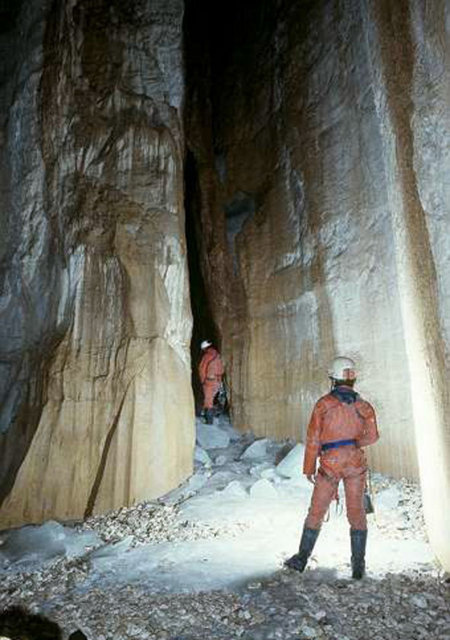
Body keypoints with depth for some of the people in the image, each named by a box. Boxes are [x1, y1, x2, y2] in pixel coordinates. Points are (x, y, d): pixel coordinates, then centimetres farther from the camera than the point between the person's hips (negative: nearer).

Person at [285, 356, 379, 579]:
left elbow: (313, 438, -5)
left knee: (316, 512, 11)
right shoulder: (363, 405, 3)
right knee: (356, 513, 14)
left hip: (330, 463, -2)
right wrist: (353, 443, 11)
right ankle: (358, 565, 19)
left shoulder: (323, 403, -5)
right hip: (356, 462, 2)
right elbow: (372, 435, -7)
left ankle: (301, 559, 23)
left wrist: (309, 468, 3)